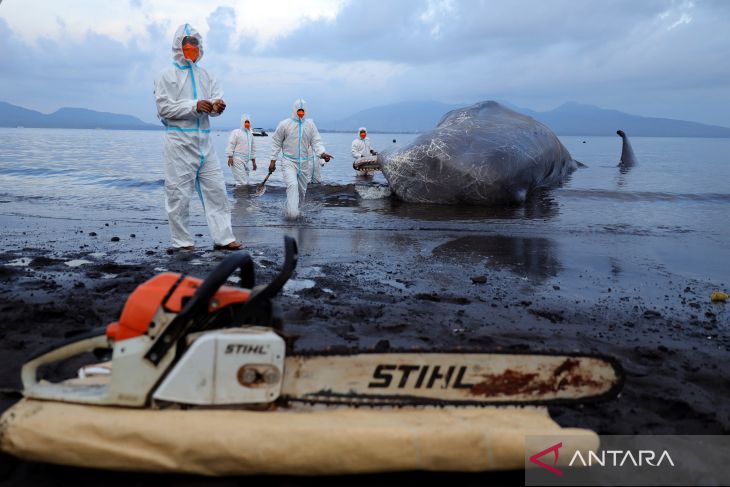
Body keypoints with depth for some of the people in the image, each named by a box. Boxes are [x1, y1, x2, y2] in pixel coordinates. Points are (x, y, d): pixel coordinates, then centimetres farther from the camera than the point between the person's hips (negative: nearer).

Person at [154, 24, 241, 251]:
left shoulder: (204, 75, 17)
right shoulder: (168, 75, 1)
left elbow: (217, 96, 9)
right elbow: (164, 107, -8)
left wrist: (217, 105, -15)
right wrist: (194, 106, -19)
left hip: (204, 140, 5)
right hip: (179, 140, -5)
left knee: (216, 189, 3)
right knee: (179, 193, -2)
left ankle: (223, 237, 8)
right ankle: (182, 241, 8)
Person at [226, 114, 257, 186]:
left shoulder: (250, 134, 19)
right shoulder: (236, 132, -3)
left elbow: (253, 148, 23)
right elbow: (231, 145, -10)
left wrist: (253, 161, 21)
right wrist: (230, 157, -18)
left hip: (246, 161, 8)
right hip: (237, 160, -8)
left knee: (245, 181, 9)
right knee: (242, 182, -15)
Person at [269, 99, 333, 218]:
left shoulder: (310, 125, 4)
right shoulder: (284, 124, -3)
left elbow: (316, 141, 0)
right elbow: (276, 142, 3)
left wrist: (322, 153, -20)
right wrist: (273, 160, 0)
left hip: (305, 162, 4)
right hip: (289, 161, -4)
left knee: (302, 189, 13)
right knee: (292, 185, -22)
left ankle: (296, 207, 33)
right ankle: (292, 213, -25)